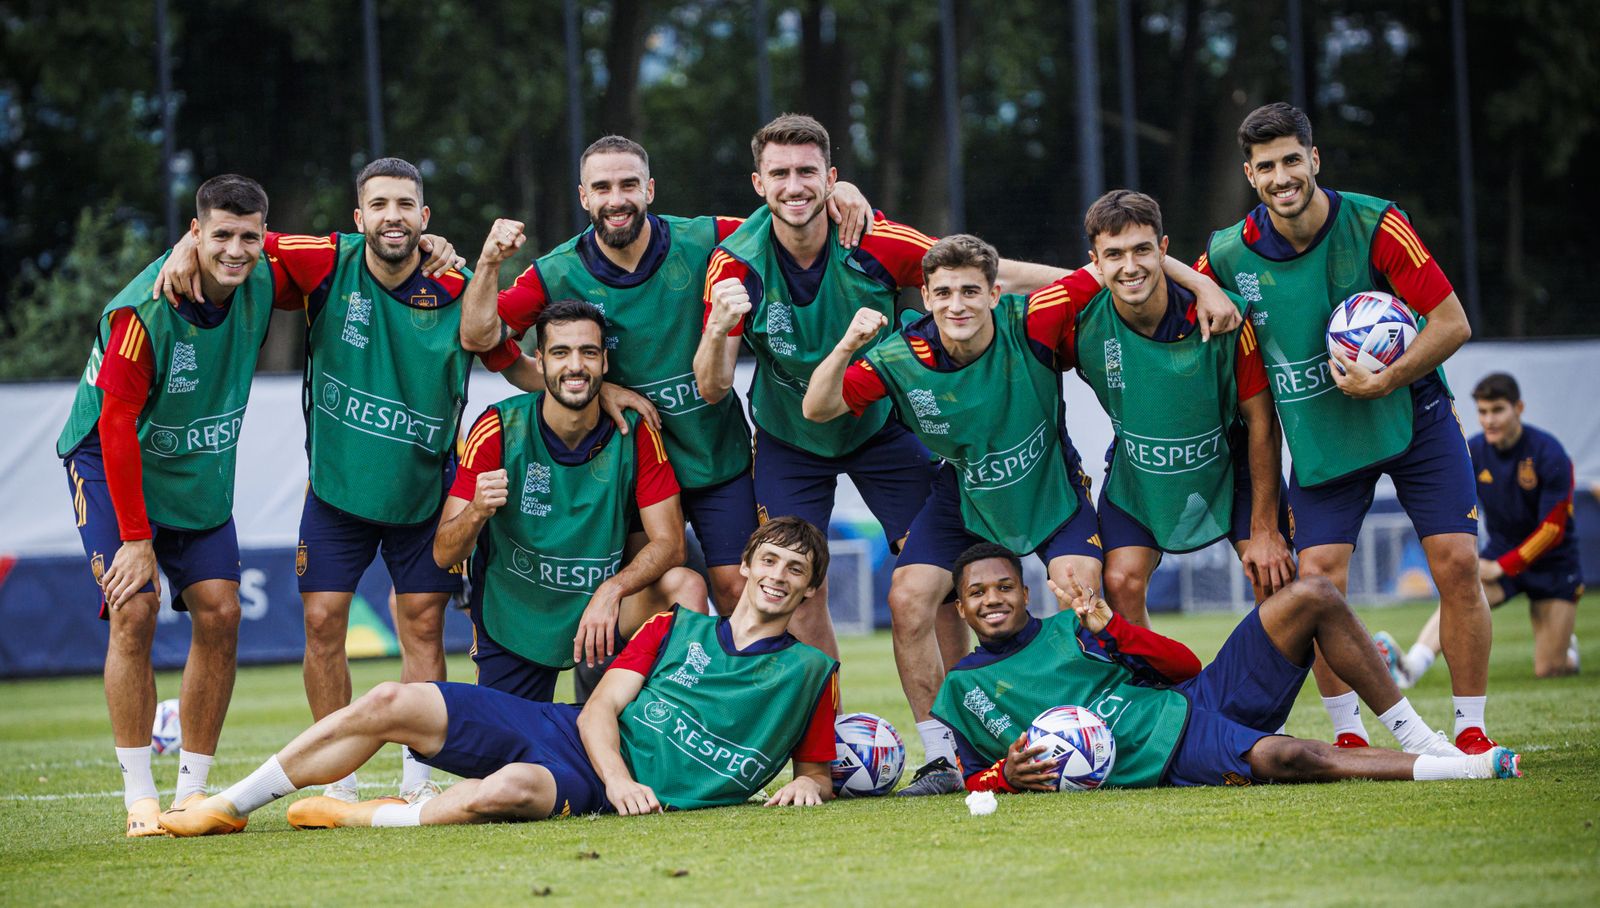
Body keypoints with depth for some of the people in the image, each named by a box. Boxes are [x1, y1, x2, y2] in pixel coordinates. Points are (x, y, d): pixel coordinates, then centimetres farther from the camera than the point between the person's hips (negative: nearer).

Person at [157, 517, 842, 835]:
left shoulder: (809, 673, 8)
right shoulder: (676, 629, 15)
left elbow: (816, 771, 16)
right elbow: (600, 710, 6)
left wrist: (809, 784, -10)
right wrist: (618, 776, -15)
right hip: (561, 730, 4)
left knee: (510, 789, -40)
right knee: (387, 705, -10)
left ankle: (364, 818, -17)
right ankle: (227, 807, 0)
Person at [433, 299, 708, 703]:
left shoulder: (634, 433, -12)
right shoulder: (499, 430, -15)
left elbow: (669, 543, -16)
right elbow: (443, 554, -16)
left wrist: (612, 590, -35)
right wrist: (476, 513, -39)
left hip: (599, 610, 0)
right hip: (513, 620, 0)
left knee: (685, 585, -25)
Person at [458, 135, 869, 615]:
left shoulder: (703, 242, -9)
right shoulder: (558, 274, -8)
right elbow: (480, 336, -12)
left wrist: (839, 194, -17)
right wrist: (489, 264, -27)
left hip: (720, 457, 0)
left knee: (735, 588, -1)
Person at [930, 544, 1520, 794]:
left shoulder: (1068, 627, 17)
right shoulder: (962, 692, 10)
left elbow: (1185, 664, 12)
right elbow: (971, 777, 10)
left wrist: (1111, 630, -4)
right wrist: (1006, 776, -13)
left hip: (1199, 696, 5)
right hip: (1168, 755, -5)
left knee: (1312, 598, -12)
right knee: (1281, 756, -38)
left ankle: (1413, 734, -9)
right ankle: (1459, 769, -33)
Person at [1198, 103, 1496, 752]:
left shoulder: (1374, 225, -18)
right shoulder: (1229, 255, -12)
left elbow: (1453, 323, -16)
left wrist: (1386, 381, -24)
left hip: (1412, 414, -1)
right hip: (1319, 435, 1)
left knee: (1457, 564, -10)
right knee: (1318, 577, -12)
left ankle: (1471, 729, 2)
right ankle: (1347, 733, 3)